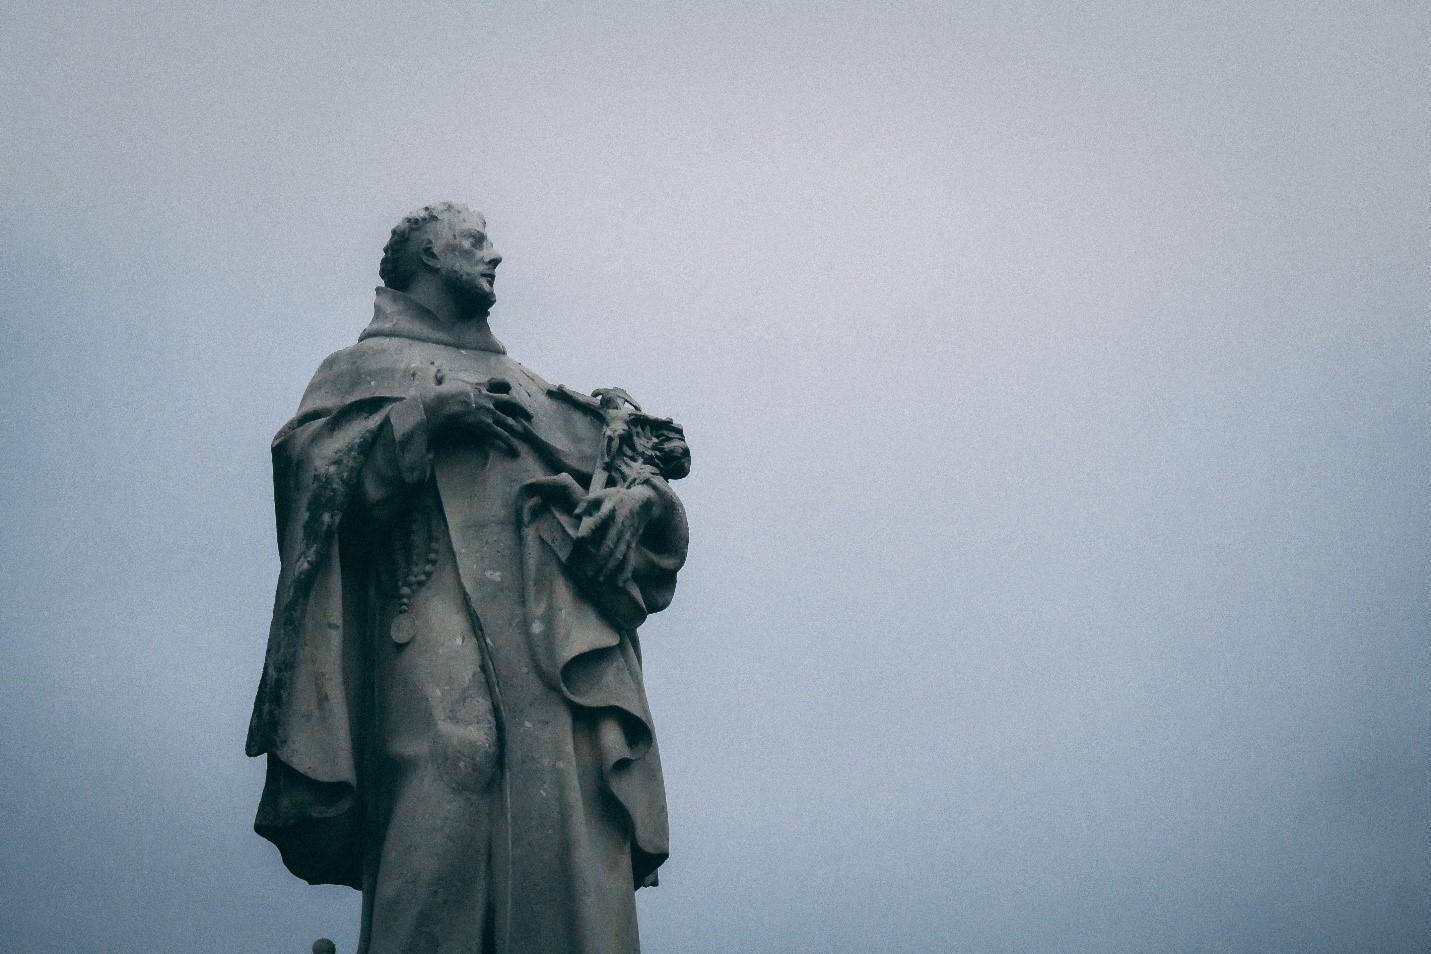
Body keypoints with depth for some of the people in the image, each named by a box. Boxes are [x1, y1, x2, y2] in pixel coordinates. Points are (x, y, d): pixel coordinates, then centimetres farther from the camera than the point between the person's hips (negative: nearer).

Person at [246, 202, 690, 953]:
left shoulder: (524, 386, 34)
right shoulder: (367, 368, 21)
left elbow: (609, 472, 23)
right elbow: (313, 471, 3)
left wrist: (646, 469, 1)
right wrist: (426, 413, -6)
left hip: (563, 649, 4)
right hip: (441, 642, -4)